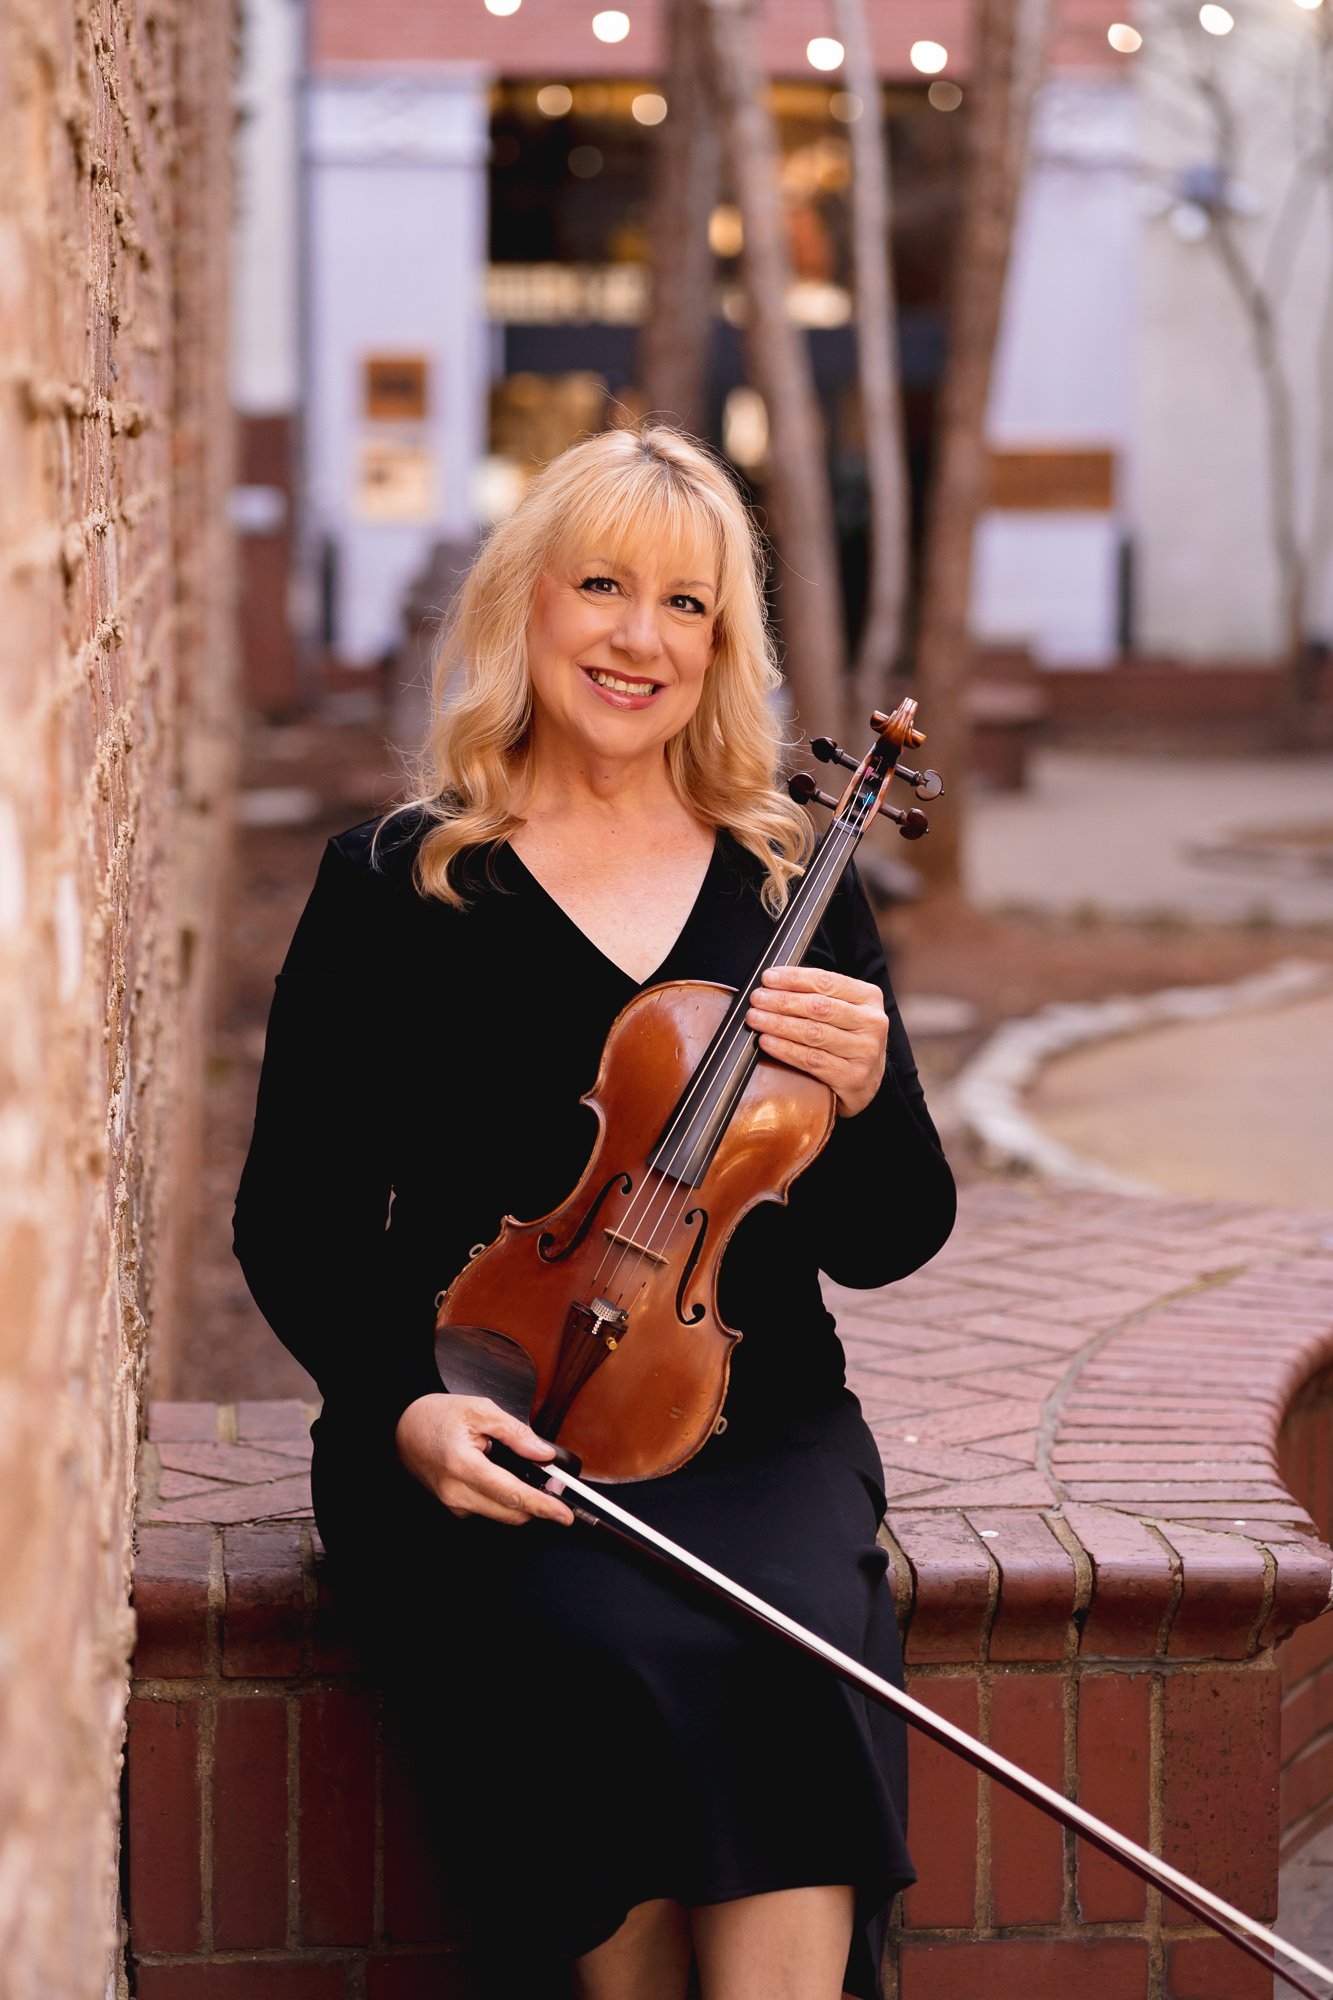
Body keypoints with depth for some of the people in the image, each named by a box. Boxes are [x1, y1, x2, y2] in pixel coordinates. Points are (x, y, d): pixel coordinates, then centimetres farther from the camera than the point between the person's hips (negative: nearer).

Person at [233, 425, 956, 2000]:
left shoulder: (792, 886, 12)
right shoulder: (396, 885, 5)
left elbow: (883, 1246, 13)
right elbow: (295, 1220, 5)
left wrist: (864, 1096, -9)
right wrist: (405, 1408, -13)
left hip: (754, 1426, 2)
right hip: (479, 1438, -2)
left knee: (799, 1654, -29)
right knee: (617, 1661, -30)